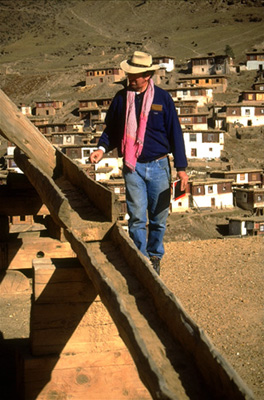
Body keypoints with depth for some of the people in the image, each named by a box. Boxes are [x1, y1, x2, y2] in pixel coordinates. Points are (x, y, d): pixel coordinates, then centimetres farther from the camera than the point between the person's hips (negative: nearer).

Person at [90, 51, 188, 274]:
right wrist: (102, 148, -6)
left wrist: (181, 167, 0)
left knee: (159, 217, 9)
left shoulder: (162, 98, -1)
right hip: (132, 167, 0)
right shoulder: (121, 98, 2)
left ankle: (155, 255, 29)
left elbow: (175, 133, 2)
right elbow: (111, 130, 14)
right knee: (137, 217, -1)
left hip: (159, 166, 0)